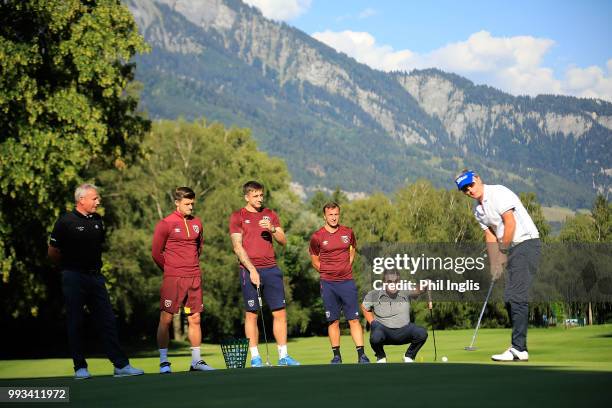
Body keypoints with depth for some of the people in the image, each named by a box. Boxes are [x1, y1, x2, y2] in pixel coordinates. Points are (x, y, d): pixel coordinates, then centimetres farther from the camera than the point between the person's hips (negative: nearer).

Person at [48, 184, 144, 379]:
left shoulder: (97, 220, 11)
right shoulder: (65, 222, -7)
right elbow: (53, 252, -2)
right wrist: (70, 265, 8)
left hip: (95, 276, 5)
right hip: (74, 278, -5)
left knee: (108, 321, 2)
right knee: (75, 324, 1)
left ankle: (121, 365, 2)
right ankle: (80, 367, 9)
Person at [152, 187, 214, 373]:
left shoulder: (197, 223, 11)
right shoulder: (165, 224, -5)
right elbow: (156, 252, 0)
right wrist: (170, 270, 8)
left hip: (194, 278, 5)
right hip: (173, 280, -5)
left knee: (195, 319, 6)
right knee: (165, 319, -4)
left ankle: (196, 361, 12)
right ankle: (163, 362, 3)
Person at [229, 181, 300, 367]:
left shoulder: (270, 215, 16)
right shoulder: (237, 217, 3)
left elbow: (283, 241, 11)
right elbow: (237, 247, -5)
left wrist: (272, 229, -9)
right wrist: (251, 269, -14)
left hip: (271, 268, 4)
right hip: (249, 270, -4)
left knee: (280, 312, 1)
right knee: (251, 314, -2)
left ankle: (283, 355, 7)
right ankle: (255, 357, 3)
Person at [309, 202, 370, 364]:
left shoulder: (348, 232, 5)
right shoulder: (317, 237, -2)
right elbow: (314, 260, 11)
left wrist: (346, 268, 12)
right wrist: (327, 272, 4)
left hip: (347, 281, 1)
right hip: (328, 284, -1)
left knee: (354, 319, -3)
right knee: (333, 321, 3)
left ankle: (361, 355, -3)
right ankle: (336, 356, 11)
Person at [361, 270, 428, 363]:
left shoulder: (405, 292, -3)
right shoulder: (374, 295, -5)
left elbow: (418, 290, -12)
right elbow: (364, 307, 10)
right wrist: (372, 323, 1)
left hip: (403, 330, 2)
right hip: (383, 329, -2)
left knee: (422, 333, -23)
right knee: (375, 338, -37)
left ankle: (409, 356, 8)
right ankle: (381, 357, 3)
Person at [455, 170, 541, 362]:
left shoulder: (498, 193, -11)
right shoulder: (478, 210, 15)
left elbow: (510, 223, -18)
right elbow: (490, 236, 16)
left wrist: (503, 252, -12)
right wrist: (494, 263, 5)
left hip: (526, 243, -10)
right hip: (511, 248, 10)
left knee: (516, 296, -15)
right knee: (510, 298, 8)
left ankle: (518, 349, -17)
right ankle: (519, 345, 12)